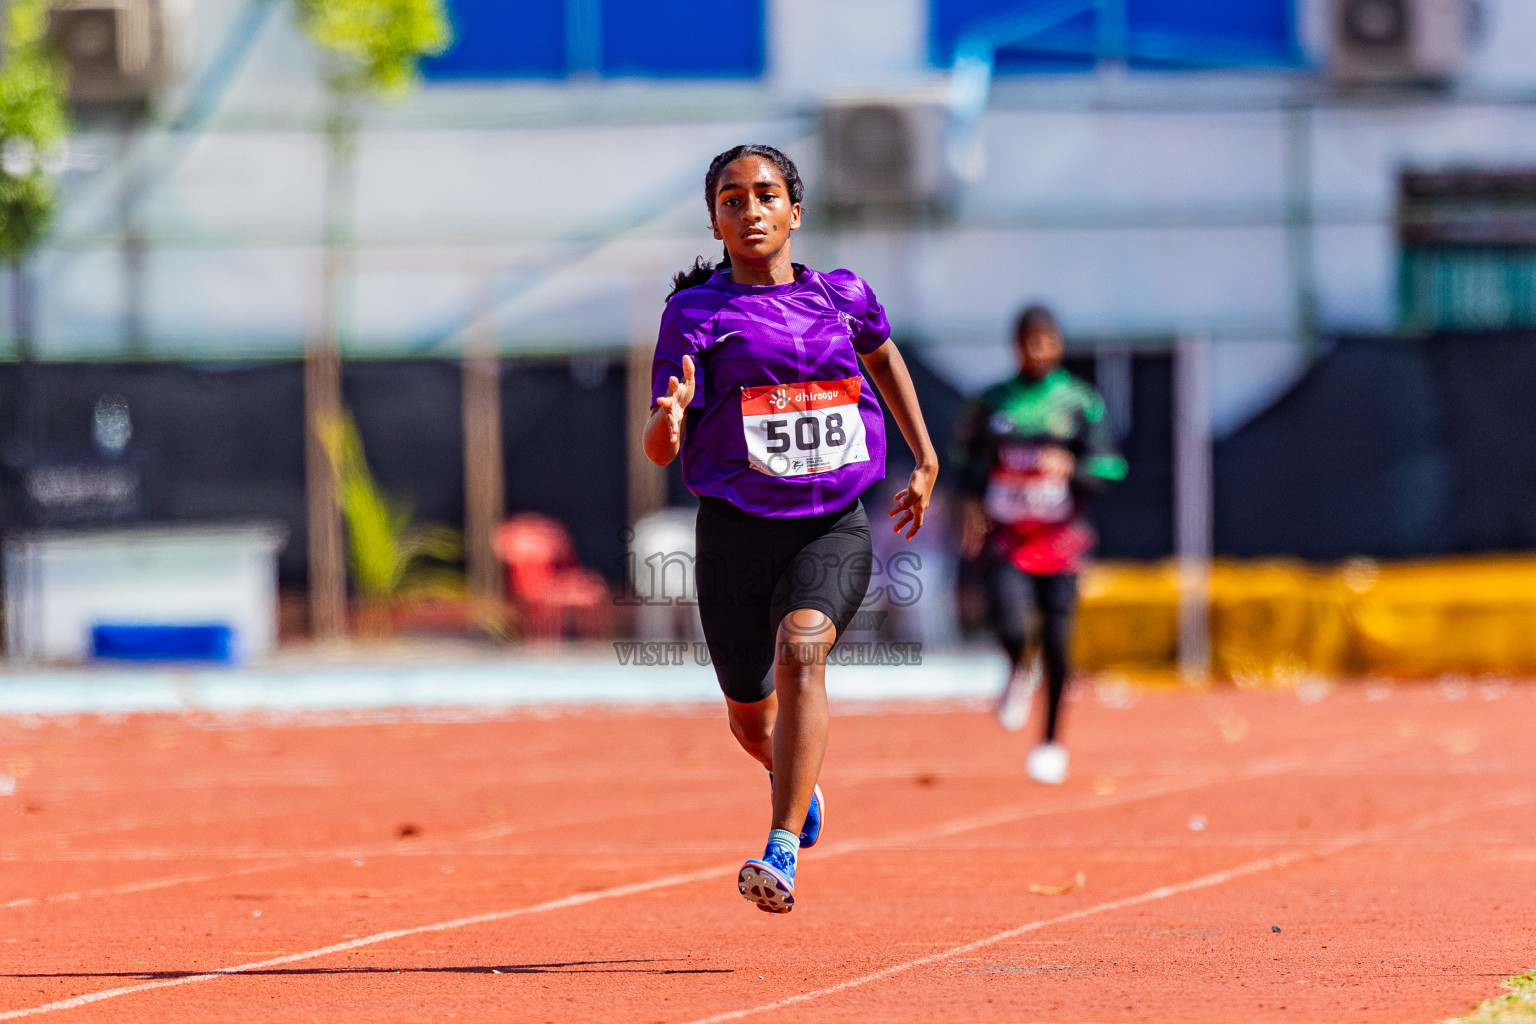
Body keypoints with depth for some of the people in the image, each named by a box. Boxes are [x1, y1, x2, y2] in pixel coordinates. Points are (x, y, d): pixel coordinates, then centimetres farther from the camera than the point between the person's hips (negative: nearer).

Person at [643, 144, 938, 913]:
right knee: (749, 713, 14)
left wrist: (926, 462, 29)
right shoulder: (695, 314, -2)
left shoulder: (843, 298, 5)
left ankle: (783, 855, -35)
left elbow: (884, 359, 29)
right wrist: (669, 419, -30)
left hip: (833, 525, -1)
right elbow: (659, 451, -7)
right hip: (736, 526, 1)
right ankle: (796, 780, 52)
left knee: (801, 653, -28)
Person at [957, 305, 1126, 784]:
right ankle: (1020, 670, 16)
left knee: (1056, 641, -1)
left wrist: (1070, 467, -24)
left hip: (1059, 536, 0)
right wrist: (971, 503, -3)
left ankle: (1052, 741, 18)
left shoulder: (1080, 403, 0)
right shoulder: (992, 403, 5)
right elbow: (972, 462, 15)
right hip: (1004, 536, 0)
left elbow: (1105, 471, -4)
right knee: (1010, 621, -22)